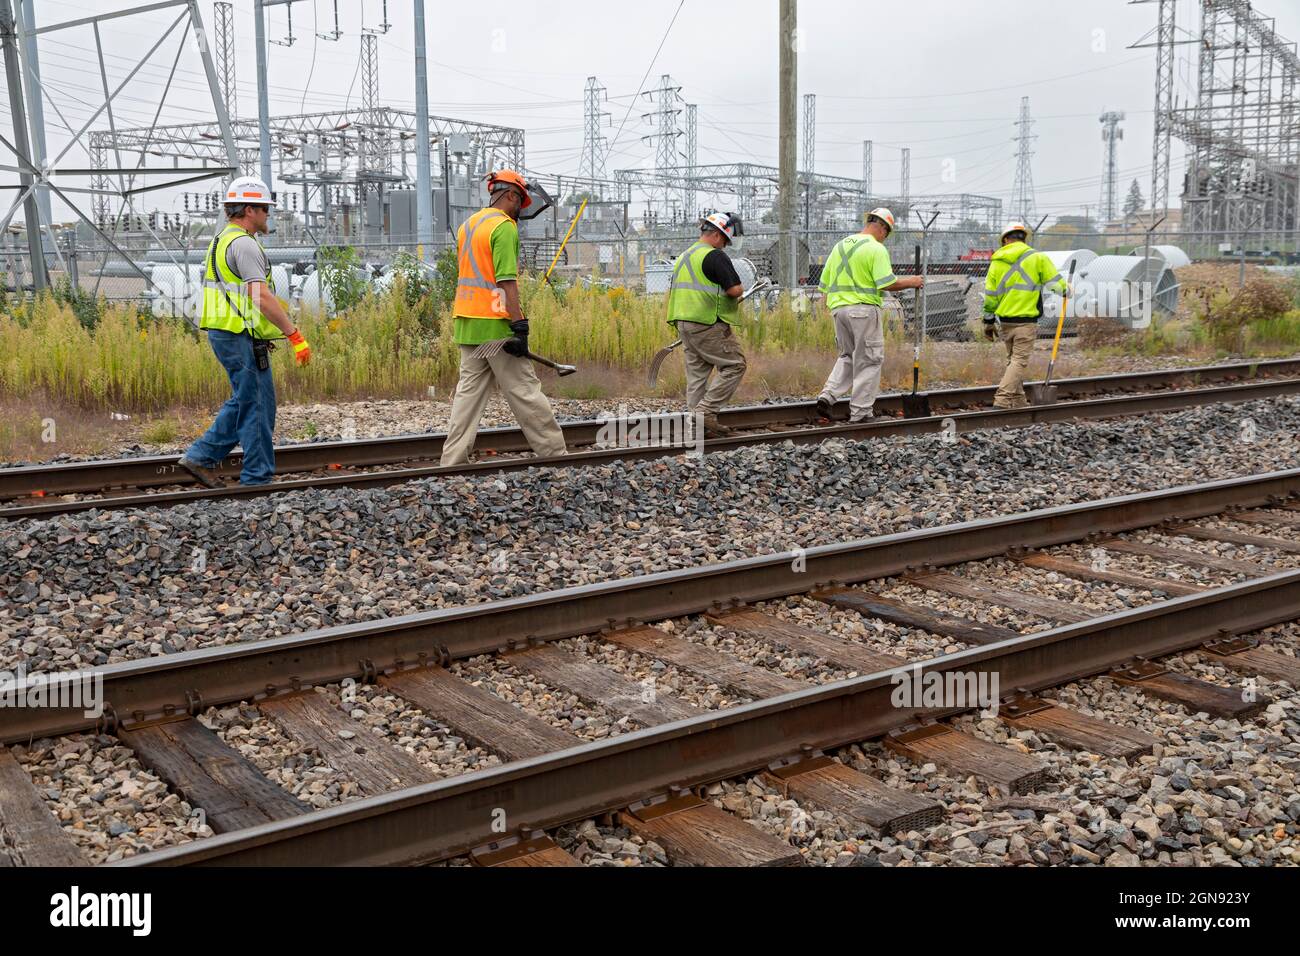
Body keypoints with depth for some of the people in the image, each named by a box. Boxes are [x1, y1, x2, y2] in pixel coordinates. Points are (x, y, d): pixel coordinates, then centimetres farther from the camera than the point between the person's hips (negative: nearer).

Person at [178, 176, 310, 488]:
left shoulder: (221, 240, 18)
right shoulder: (244, 244, -15)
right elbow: (262, 297, -24)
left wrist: (261, 335, 25)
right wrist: (295, 336, -24)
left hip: (224, 333, 10)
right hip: (241, 337, -10)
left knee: (243, 403, 18)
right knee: (257, 406, -2)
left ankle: (201, 457, 16)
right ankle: (257, 478, 4)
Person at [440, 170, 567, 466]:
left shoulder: (468, 225, 18)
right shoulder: (505, 226, -10)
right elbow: (506, 281, -18)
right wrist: (520, 326, -19)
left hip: (467, 324, 8)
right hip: (495, 322, -8)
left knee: (469, 390, 9)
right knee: (524, 390, -3)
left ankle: (453, 460, 6)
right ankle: (555, 453, 4)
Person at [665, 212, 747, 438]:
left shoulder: (683, 257, 19)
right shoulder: (715, 256, -11)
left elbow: (672, 292, 24)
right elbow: (735, 289, -16)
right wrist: (740, 291, 7)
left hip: (684, 323, 9)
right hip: (708, 325, -9)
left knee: (697, 372, 12)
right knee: (734, 365, -3)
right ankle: (705, 411, -9)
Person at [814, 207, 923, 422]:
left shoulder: (840, 245, 14)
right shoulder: (876, 249, -8)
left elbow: (825, 283, 15)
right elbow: (887, 284, -16)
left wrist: (830, 304, 23)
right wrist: (911, 282, -1)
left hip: (838, 307, 7)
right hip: (863, 308, -7)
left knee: (847, 355, 20)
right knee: (869, 360, 3)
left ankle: (828, 396, 2)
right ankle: (860, 412, 4)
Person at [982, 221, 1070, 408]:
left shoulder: (996, 261, 5)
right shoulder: (1037, 258, -5)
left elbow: (990, 295, 6)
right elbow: (1057, 283, -3)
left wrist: (988, 321, 15)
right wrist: (1067, 289, 20)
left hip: (1005, 321, 5)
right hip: (1026, 320, -4)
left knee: (1013, 360, 17)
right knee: (1020, 361, -3)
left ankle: (1018, 402, 21)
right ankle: (1002, 400, -16)